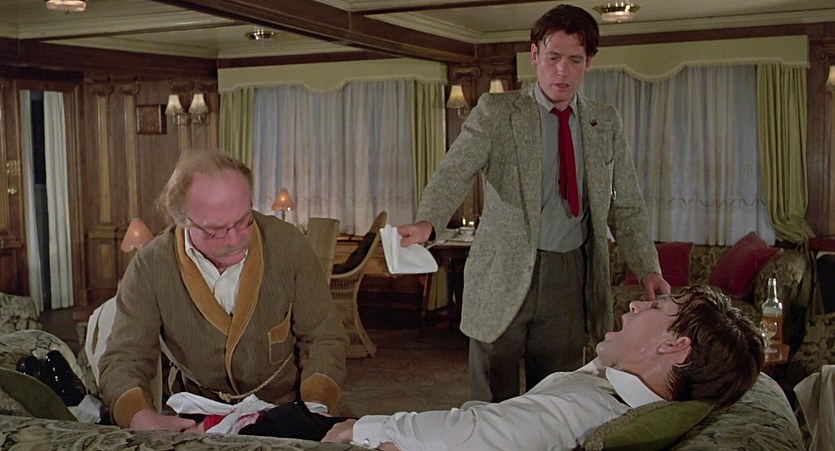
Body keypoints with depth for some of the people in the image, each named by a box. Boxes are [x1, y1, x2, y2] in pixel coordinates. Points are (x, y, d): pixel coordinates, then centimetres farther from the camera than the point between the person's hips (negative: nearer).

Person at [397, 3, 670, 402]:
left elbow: (628, 207, 13)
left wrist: (648, 269, -1)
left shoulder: (606, 123, 11)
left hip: (572, 279, 3)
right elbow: (454, 172, -14)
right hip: (504, 276, -2)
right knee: (493, 405, 3)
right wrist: (426, 222, -34)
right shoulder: (495, 112, 0)